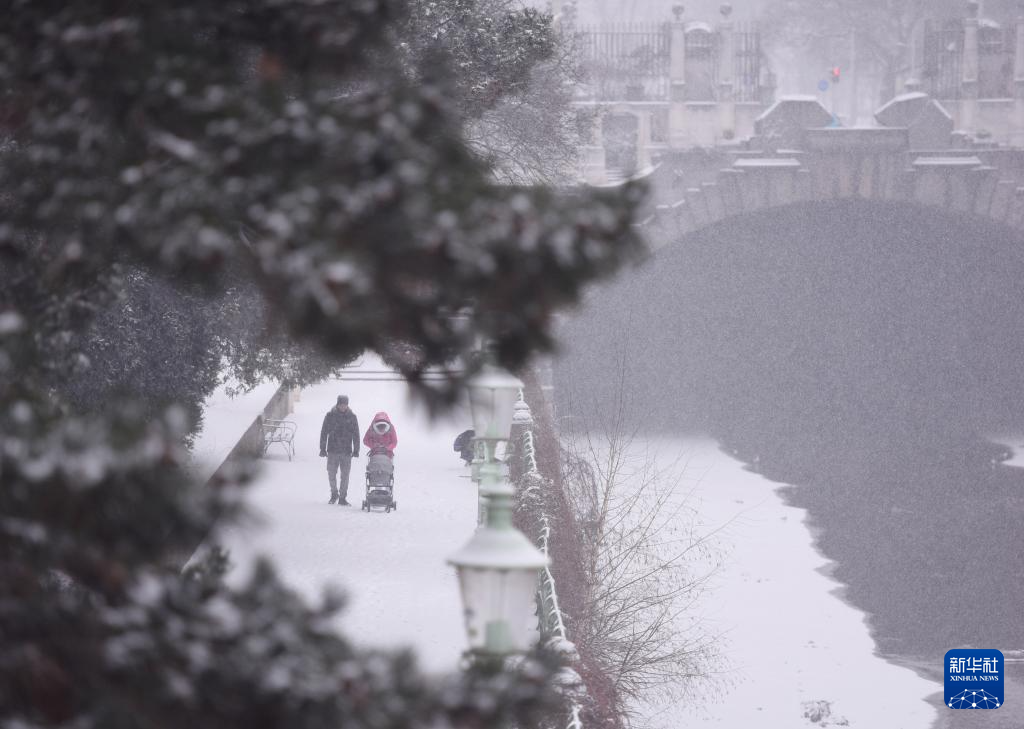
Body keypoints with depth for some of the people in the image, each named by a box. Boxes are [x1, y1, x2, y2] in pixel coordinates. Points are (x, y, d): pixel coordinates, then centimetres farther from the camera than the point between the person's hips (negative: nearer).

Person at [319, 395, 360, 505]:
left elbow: (356, 435, 7)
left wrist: (356, 450, 2)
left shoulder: (352, 417, 4)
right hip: (332, 450, 0)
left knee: (345, 475, 0)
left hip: (346, 451, 0)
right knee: (331, 474, 2)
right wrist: (323, 448, -1)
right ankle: (334, 494, 21)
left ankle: (342, 497, 7)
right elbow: (324, 433, 3)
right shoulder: (330, 415, 1)